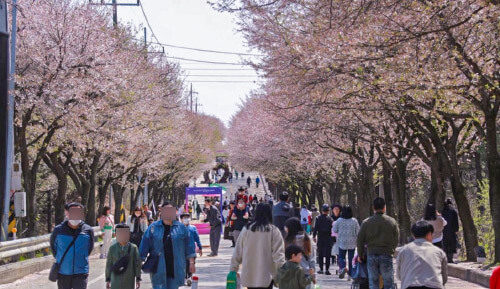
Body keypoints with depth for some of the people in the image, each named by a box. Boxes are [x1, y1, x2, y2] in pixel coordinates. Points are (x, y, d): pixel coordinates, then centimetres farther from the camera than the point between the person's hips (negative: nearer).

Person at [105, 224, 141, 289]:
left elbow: (138, 263, 2)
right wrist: (108, 280, 7)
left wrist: (138, 279, 2)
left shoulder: (133, 248, -2)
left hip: (129, 281, 0)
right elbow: (109, 264, 7)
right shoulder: (113, 248, 1)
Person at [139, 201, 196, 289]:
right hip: (158, 269, -1)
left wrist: (191, 262, 2)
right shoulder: (153, 228, 1)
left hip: (175, 269, 1)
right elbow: (144, 246, 1)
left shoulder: (181, 227, 5)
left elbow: (188, 246, 7)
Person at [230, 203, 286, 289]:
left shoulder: (246, 229, 2)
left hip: (249, 276, 3)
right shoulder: (273, 231, -7)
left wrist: (233, 269, 16)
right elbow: (278, 254, -11)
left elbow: (238, 252, 6)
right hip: (266, 276, -3)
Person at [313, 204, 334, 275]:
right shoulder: (330, 219, -6)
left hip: (320, 238, 1)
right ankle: (327, 269, -2)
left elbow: (316, 228, -5)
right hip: (328, 238, -1)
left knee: (320, 254, 9)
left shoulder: (318, 218, -5)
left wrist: (314, 236, 3)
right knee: (327, 254, 2)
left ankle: (321, 269, 9)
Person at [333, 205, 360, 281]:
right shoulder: (354, 221, -7)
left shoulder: (339, 221, -7)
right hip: (352, 243, 1)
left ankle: (343, 267, -20)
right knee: (351, 258, 9)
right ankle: (350, 275, 8)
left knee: (341, 257, 10)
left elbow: (334, 230, 2)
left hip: (342, 242, -1)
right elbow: (358, 232, -3)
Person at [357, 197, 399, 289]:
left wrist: (360, 255, 15)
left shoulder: (366, 222, 0)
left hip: (371, 255, 1)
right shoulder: (392, 221, -1)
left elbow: (360, 240, 3)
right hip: (386, 255, -1)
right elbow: (396, 239, 4)